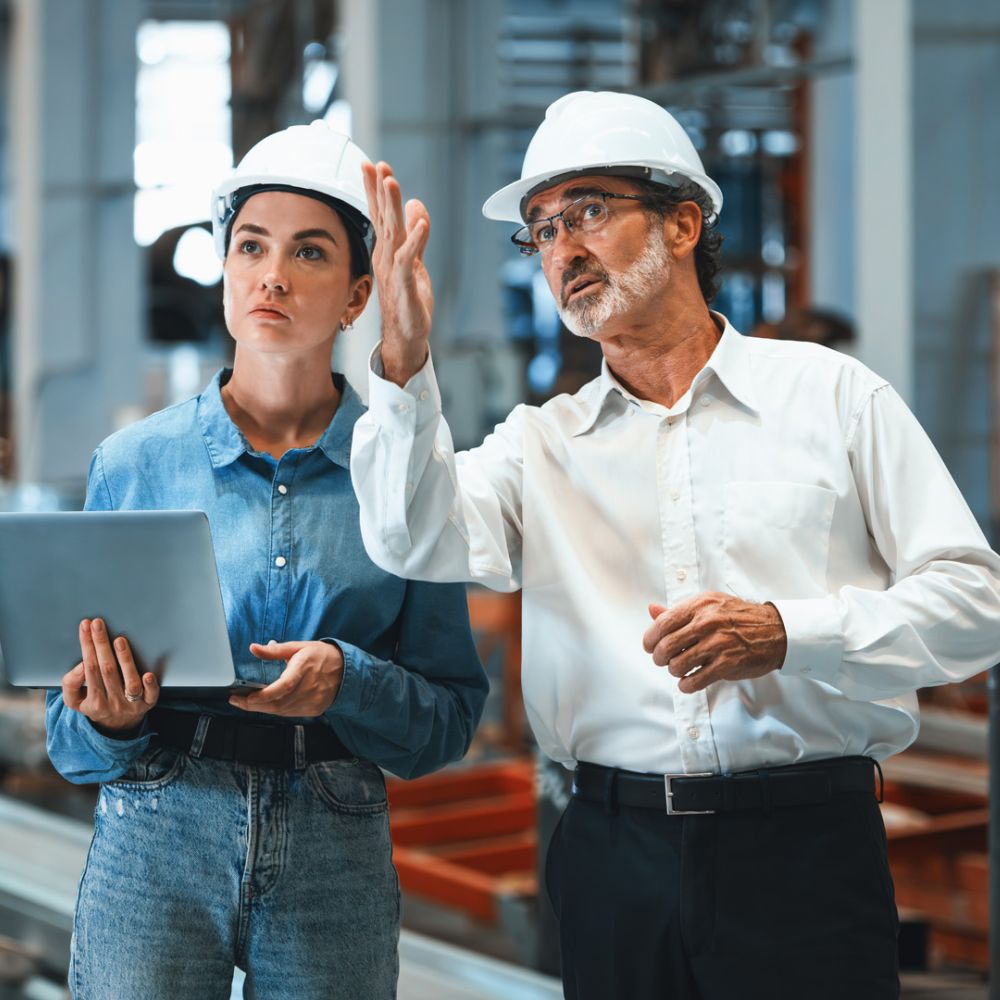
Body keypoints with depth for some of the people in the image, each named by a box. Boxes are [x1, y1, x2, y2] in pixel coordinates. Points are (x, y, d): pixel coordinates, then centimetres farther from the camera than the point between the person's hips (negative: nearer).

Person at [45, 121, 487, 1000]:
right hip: (156, 841, 0)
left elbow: (450, 720, 2)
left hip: (337, 859, 0)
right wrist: (105, 721, -16)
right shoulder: (133, 465, 2)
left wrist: (345, 682, -16)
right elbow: (75, 739, 5)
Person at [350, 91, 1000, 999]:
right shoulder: (542, 441, 11)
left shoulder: (833, 396, 4)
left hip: (805, 848, -2)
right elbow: (417, 542, -8)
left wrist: (787, 634, -15)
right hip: (614, 852, 2)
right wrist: (405, 364, -22)